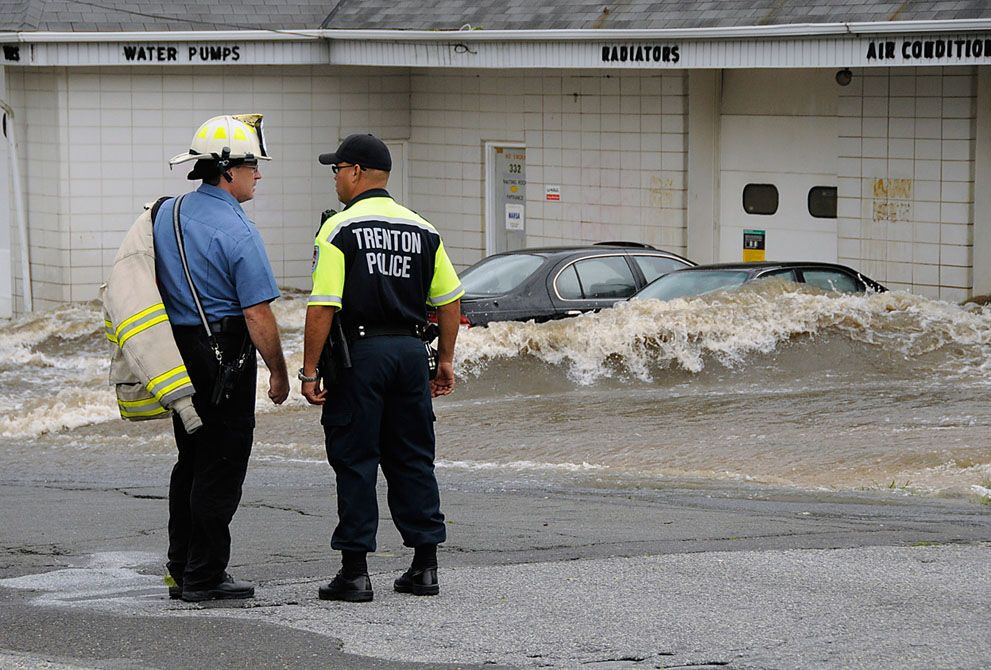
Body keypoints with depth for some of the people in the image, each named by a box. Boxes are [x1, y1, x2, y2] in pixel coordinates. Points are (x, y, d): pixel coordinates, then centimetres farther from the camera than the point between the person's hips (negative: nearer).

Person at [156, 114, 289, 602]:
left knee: (191, 462, 16)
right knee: (220, 469, -2)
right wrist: (278, 373, -8)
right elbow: (258, 312, -18)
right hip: (224, 352, -8)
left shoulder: (166, 214, 8)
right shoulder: (236, 232, -16)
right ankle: (205, 577, -1)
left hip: (177, 348, 8)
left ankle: (181, 570, 20)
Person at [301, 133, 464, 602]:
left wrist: (310, 371, -9)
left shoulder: (339, 229, -8)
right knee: (412, 459, 12)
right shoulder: (422, 230, 9)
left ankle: (355, 572, -1)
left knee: (354, 462, 0)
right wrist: (445, 361, 20)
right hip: (411, 350, 5)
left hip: (360, 352, -5)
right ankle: (424, 567, 12)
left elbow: (322, 308, -14)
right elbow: (450, 300, 11)